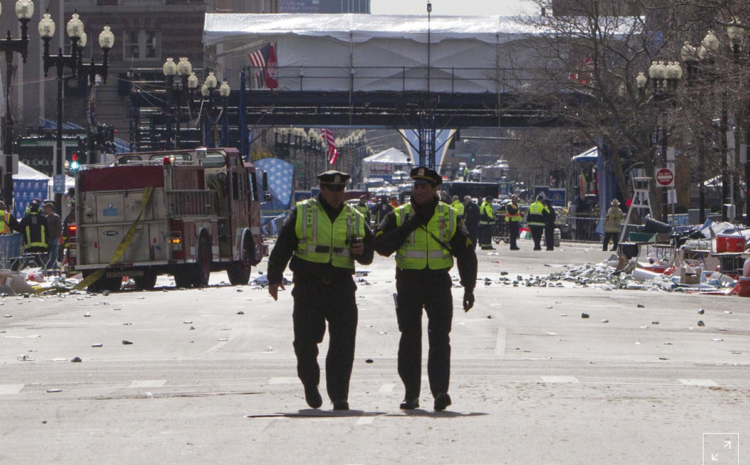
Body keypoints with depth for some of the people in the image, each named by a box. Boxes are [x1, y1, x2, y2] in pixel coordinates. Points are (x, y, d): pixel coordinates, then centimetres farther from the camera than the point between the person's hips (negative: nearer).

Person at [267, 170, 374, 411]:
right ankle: (310, 384, 23)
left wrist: (362, 251, -5)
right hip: (308, 287, -1)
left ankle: (339, 396, -2)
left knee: (343, 344, -6)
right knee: (305, 341, -1)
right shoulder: (302, 213, 6)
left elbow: (369, 253, 19)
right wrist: (274, 278, 1)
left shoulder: (355, 219, 12)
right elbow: (282, 247, 6)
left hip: (341, 287, 1)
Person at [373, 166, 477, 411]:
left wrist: (469, 287, 3)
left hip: (439, 283, -1)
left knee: (440, 339, -10)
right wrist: (407, 228, -14)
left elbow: (465, 253, 9)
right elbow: (381, 245, -5)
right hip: (408, 283, 1)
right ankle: (411, 394, 10)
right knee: (410, 340, 3)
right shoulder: (399, 216, 5)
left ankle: (440, 391, -15)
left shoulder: (450, 216, 6)